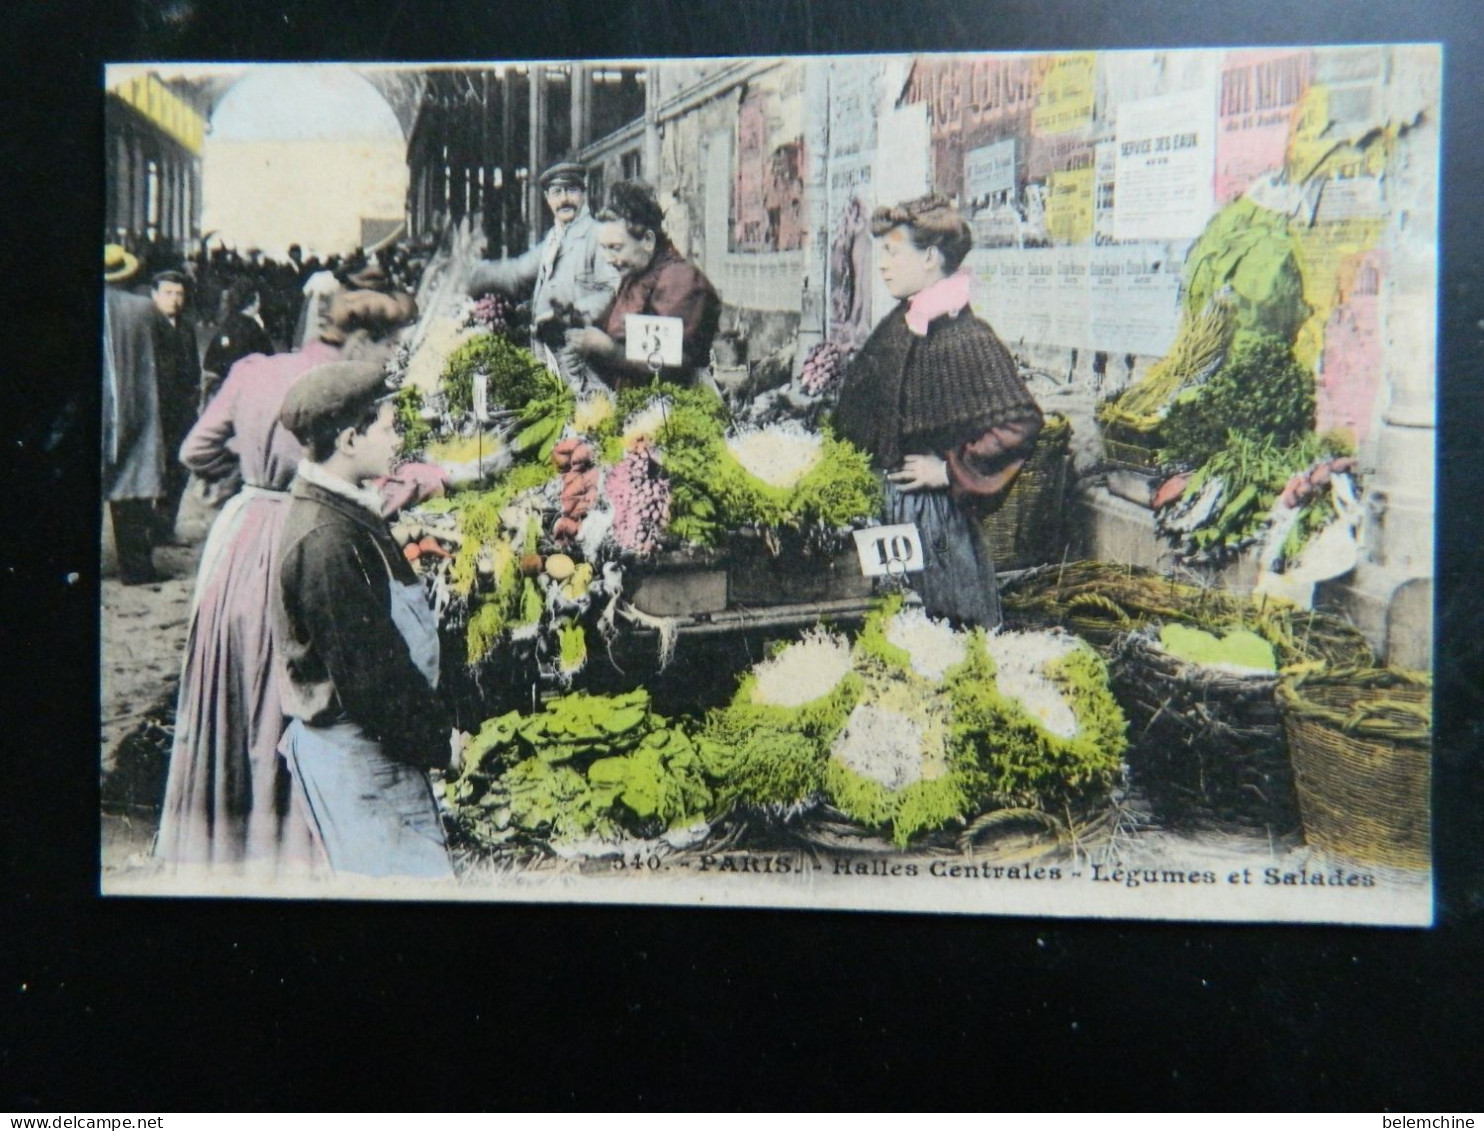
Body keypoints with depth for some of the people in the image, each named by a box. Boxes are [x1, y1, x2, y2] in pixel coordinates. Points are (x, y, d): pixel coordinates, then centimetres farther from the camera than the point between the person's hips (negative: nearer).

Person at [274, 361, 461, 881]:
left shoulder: (348, 513, 8)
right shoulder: (324, 540, -24)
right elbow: (365, 674, -23)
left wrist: (433, 723, 11)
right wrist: (437, 736, -12)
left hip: (382, 742, 10)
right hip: (352, 749, -10)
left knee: (427, 865, 17)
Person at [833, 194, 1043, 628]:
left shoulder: (967, 337, -17)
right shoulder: (896, 326, 8)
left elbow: (1022, 422, -22)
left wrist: (950, 470, -18)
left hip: (936, 509, -8)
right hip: (887, 506, 8)